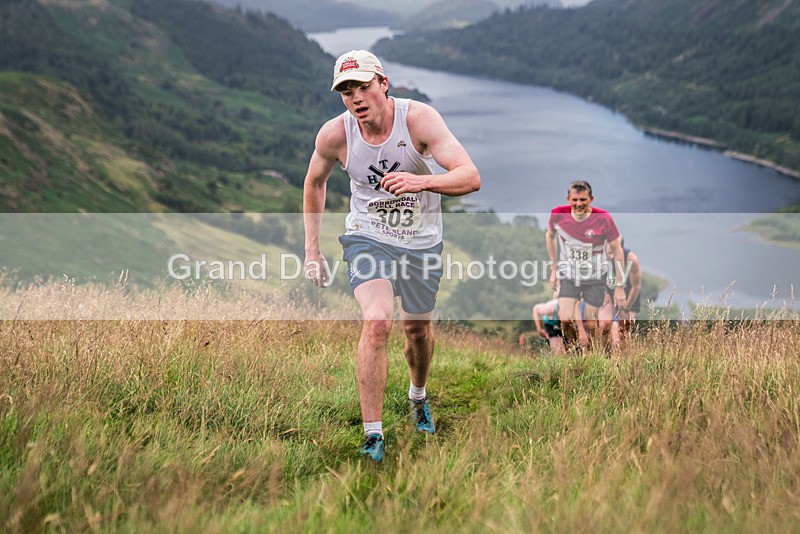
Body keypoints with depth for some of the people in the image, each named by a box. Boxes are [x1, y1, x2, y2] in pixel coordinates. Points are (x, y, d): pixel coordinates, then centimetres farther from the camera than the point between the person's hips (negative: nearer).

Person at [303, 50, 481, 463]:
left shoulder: (419, 119, -22)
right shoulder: (334, 135, -16)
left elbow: (471, 177, -29)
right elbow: (314, 182, 5)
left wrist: (421, 182, -48)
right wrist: (312, 250, 4)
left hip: (421, 240, 1)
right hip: (367, 237, -1)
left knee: (418, 328, 14)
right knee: (376, 321, -23)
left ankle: (418, 397, 48)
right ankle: (372, 434, -15)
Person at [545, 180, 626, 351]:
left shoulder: (603, 218, -21)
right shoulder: (558, 215, -16)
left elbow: (617, 250, -10)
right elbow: (550, 236, 7)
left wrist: (619, 286, -8)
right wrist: (554, 268, 8)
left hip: (595, 278, -1)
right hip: (568, 275, 1)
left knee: (590, 324, 3)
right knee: (566, 320, -10)